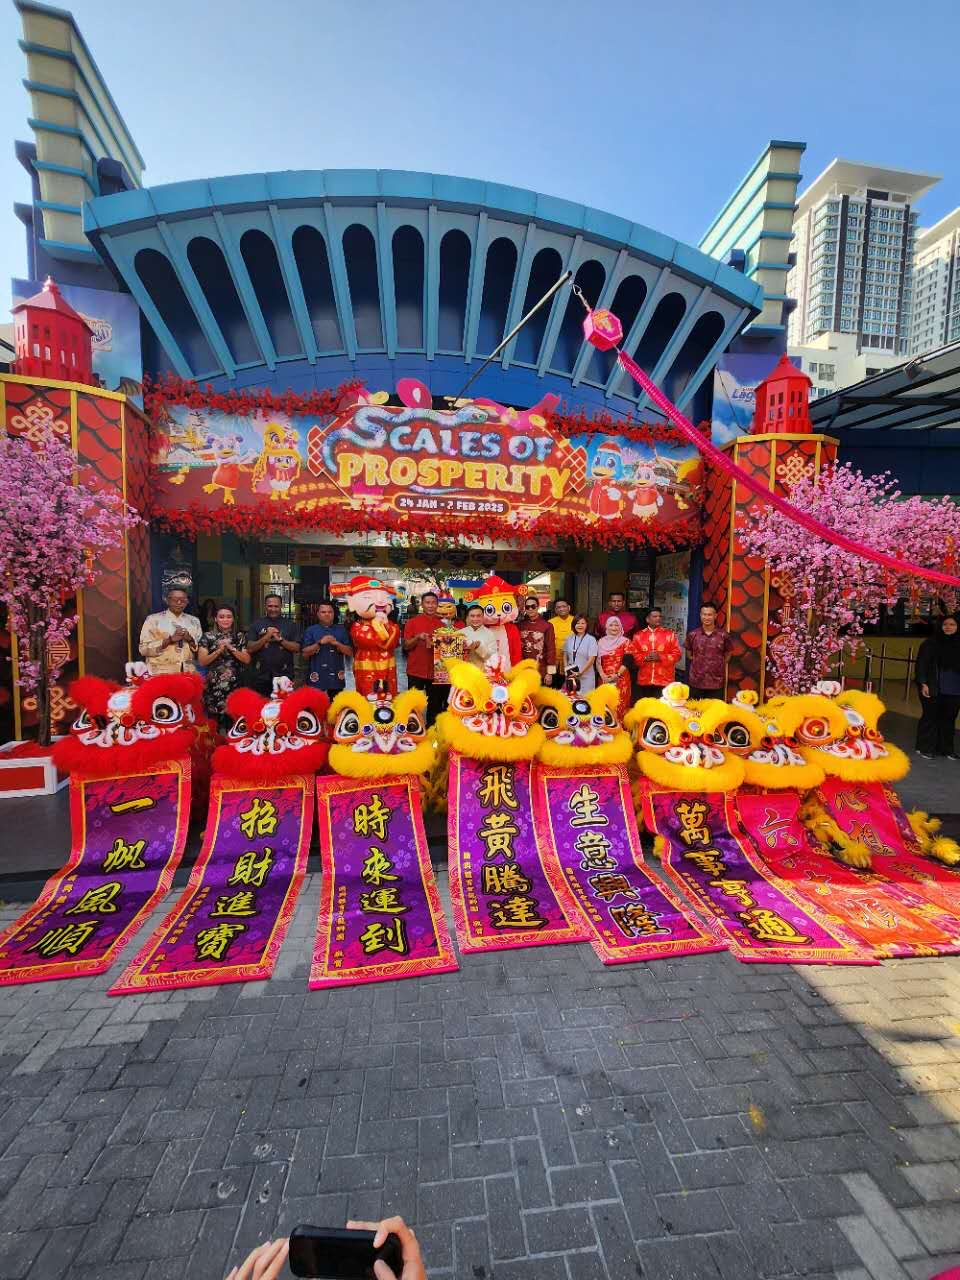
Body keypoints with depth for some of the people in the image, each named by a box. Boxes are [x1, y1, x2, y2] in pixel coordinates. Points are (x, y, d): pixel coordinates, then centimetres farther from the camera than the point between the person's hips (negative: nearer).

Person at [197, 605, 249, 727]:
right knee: (214, 719, -3)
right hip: (214, 685, -1)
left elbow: (247, 660, 1)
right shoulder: (208, 636, 4)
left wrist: (231, 648, -10)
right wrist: (219, 650, -13)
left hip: (235, 685, 1)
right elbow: (202, 661, -3)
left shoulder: (240, 636, 8)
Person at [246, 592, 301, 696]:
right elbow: (250, 649, -1)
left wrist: (280, 639, -12)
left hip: (284, 675, 0)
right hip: (261, 676, 1)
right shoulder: (256, 624, 8)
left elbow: (296, 648, -1)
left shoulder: (290, 625, 6)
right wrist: (266, 637, -12)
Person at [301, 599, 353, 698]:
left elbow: (350, 652, 4)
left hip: (337, 679, 2)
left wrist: (336, 643, -12)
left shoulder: (341, 630, 9)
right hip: (317, 679, -2)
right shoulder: (311, 630, 5)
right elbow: (305, 653, -2)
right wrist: (320, 643, -14)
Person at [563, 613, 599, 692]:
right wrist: (566, 669, -2)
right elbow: (565, 655, 13)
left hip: (586, 677, -4)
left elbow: (591, 660, -10)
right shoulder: (569, 639, 7)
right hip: (570, 676, 4)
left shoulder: (591, 639, -6)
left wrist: (580, 673, -14)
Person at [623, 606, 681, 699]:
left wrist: (661, 657, -14)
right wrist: (645, 658, -11)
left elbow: (677, 654, 0)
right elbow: (632, 654, 5)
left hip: (664, 681, -2)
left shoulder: (669, 634, 4)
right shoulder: (639, 635, 7)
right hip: (643, 681, 2)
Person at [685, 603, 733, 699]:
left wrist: (718, 665, 4)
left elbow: (727, 654, 12)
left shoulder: (723, 635, -2)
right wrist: (697, 663, 5)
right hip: (696, 682, 1)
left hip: (716, 683, -1)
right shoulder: (692, 634, 0)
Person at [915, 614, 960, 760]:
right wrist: (923, 683, -11)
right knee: (930, 717, 3)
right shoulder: (930, 643, -3)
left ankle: (947, 748, 22)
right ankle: (925, 748, 13)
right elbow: (921, 664, -5)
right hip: (933, 689, -3)